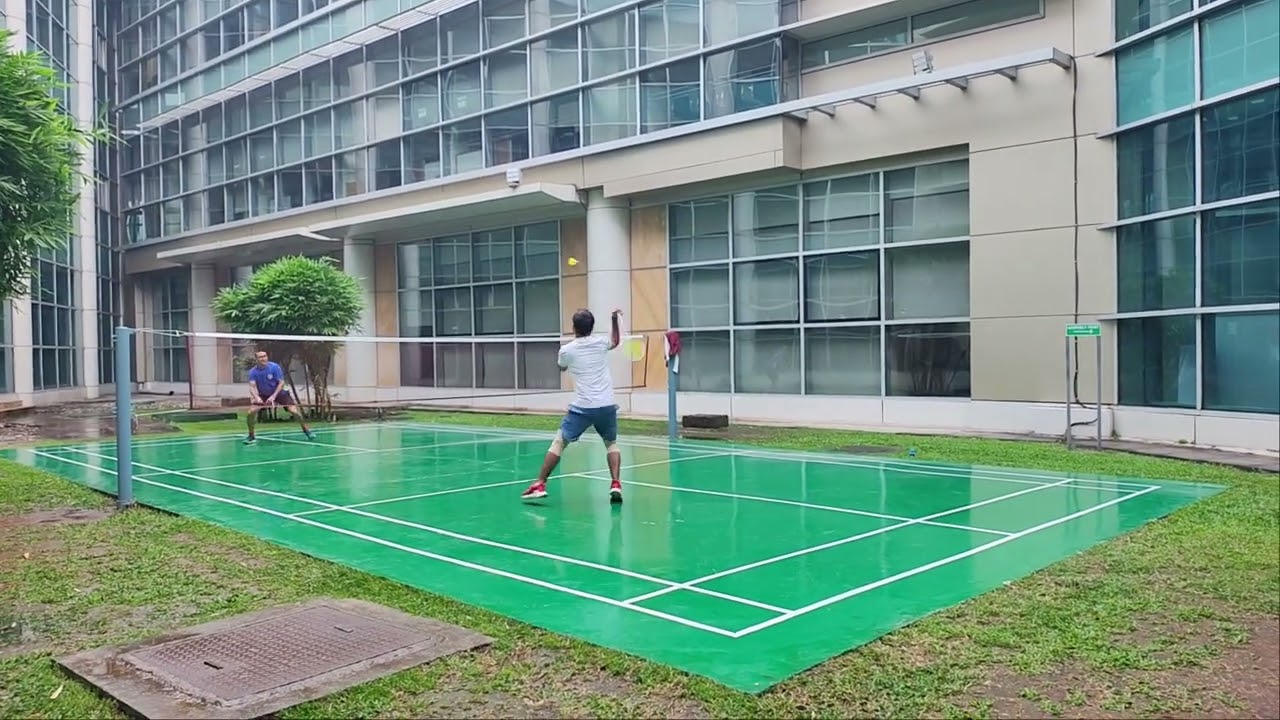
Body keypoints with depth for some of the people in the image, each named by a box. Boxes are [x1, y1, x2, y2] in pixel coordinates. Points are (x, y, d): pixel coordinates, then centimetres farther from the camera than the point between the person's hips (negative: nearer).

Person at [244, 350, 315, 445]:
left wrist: (273, 396, -28)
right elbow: (252, 386, -22)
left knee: (294, 411, -13)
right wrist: (256, 397, -43)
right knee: (251, 411, -18)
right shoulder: (253, 371, -13)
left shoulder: (275, 367, -19)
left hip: (279, 393, -2)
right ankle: (251, 436, 0)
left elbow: (281, 382, -18)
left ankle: (306, 430, 10)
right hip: (263, 395, 2)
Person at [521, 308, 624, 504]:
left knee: (559, 442, 5)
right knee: (611, 443, 20)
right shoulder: (600, 342, 4)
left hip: (582, 407, -2)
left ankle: (539, 485, 0)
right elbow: (616, 341, 30)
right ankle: (615, 485, 4)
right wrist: (615, 319, 35)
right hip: (606, 405, 3)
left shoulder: (566, 350, 0)